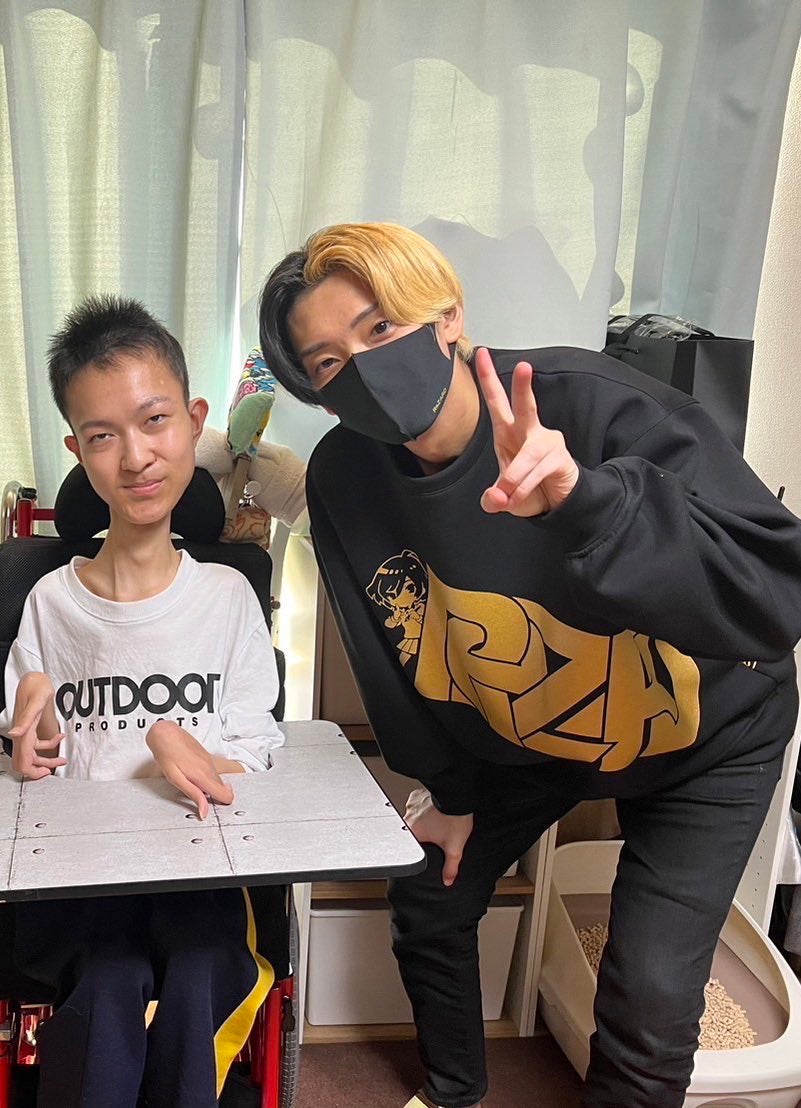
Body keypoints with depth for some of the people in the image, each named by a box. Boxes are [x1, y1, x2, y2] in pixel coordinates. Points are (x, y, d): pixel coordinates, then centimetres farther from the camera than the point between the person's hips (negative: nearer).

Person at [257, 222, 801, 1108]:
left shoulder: (600, 408, -34)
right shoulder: (343, 480, -18)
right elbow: (396, 651, -2)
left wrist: (583, 500, -56)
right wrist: (444, 787, 7)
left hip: (701, 738, -4)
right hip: (525, 736, 5)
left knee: (649, 995, -8)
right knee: (427, 903, 14)